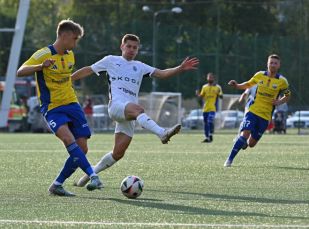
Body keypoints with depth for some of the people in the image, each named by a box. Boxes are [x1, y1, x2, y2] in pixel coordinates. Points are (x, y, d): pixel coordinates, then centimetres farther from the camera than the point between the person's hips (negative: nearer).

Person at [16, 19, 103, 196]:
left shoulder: (70, 55, 11)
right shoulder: (43, 54, -11)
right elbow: (21, 71, -23)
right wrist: (41, 66, -38)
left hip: (72, 104, 7)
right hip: (52, 108, -7)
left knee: (82, 148, -3)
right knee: (68, 138, -31)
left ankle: (57, 185, 9)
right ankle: (93, 176, -33)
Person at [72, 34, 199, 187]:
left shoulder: (139, 67, 23)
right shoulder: (111, 61, 16)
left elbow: (162, 74, 11)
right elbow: (87, 71, 21)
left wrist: (181, 69, -4)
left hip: (130, 115, 5)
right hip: (116, 105, -5)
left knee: (118, 153, -3)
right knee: (137, 109, -38)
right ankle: (162, 133, -63)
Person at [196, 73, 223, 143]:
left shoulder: (217, 87, 1)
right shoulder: (204, 87, 12)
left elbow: (221, 96, 1)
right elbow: (201, 96, 16)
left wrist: (220, 94, -22)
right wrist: (198, 94, -6)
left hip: (213, 108, -5)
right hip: (205, 108, 5)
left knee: (210, 121, -21)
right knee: (206, 123, 8)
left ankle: (211, 135, -6)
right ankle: (207, 137, 17)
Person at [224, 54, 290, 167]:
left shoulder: (282, 81, -2)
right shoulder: (260, 75, 2)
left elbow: (287, 96, 12)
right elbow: (248, 84, 18)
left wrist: (279, 102, -8)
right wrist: (237, 85, 0)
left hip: (265, 115, 1)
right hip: (253, 110, -1)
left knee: (251, 144, 5)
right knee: (245, 134, -22)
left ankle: (243, 142, 42)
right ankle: (230, 159, -15)